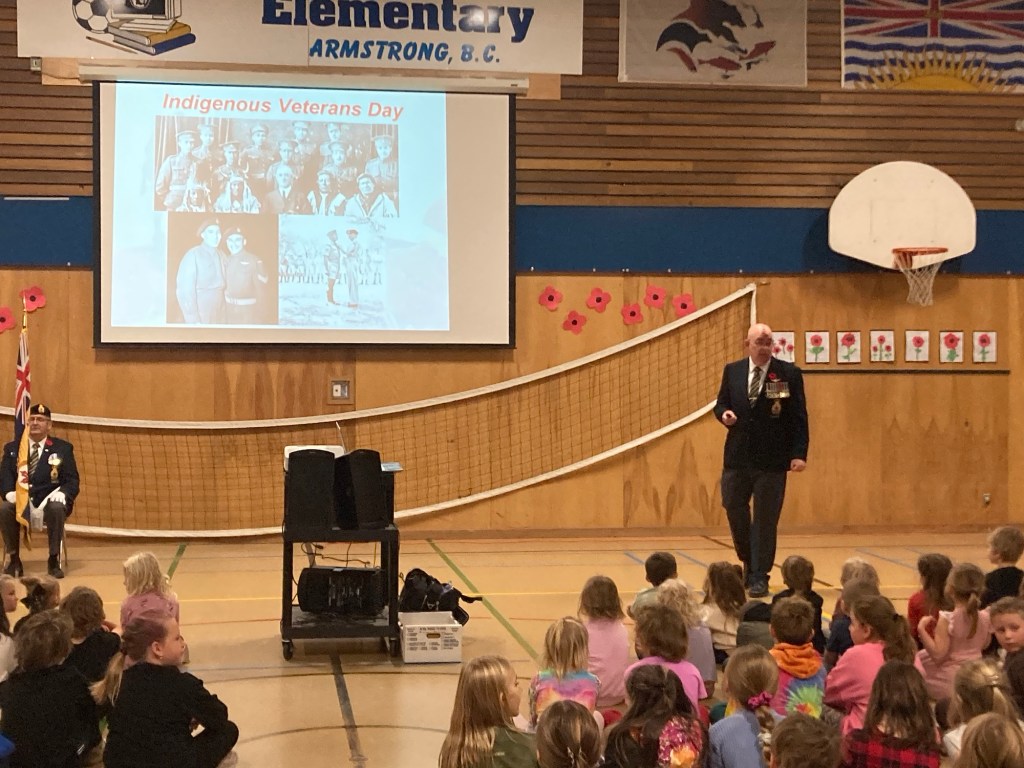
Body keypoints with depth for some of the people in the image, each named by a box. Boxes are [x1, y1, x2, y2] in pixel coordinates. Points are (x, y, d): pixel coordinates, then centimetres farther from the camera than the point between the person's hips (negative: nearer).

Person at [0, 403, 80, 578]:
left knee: (57, 508, -36)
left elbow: (72, 481, 2)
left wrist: (62, 493, -21)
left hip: (49, 503, -1)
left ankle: (54, 561, -22)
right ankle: (14, 560, -15)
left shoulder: (63, 448, 10)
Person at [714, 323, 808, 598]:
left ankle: (759, 577, 9)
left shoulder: (789, 374, -3)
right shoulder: (732, 371, 7)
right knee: (734, 510, 8)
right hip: (737, 457, 3)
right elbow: (721, 403, 16)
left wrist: (799, 454, -13)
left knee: (765, 520, 0)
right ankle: (749, 562, 31)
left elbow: (799, 417, -4)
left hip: (771, 460, -3)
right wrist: (724, 413, -9)